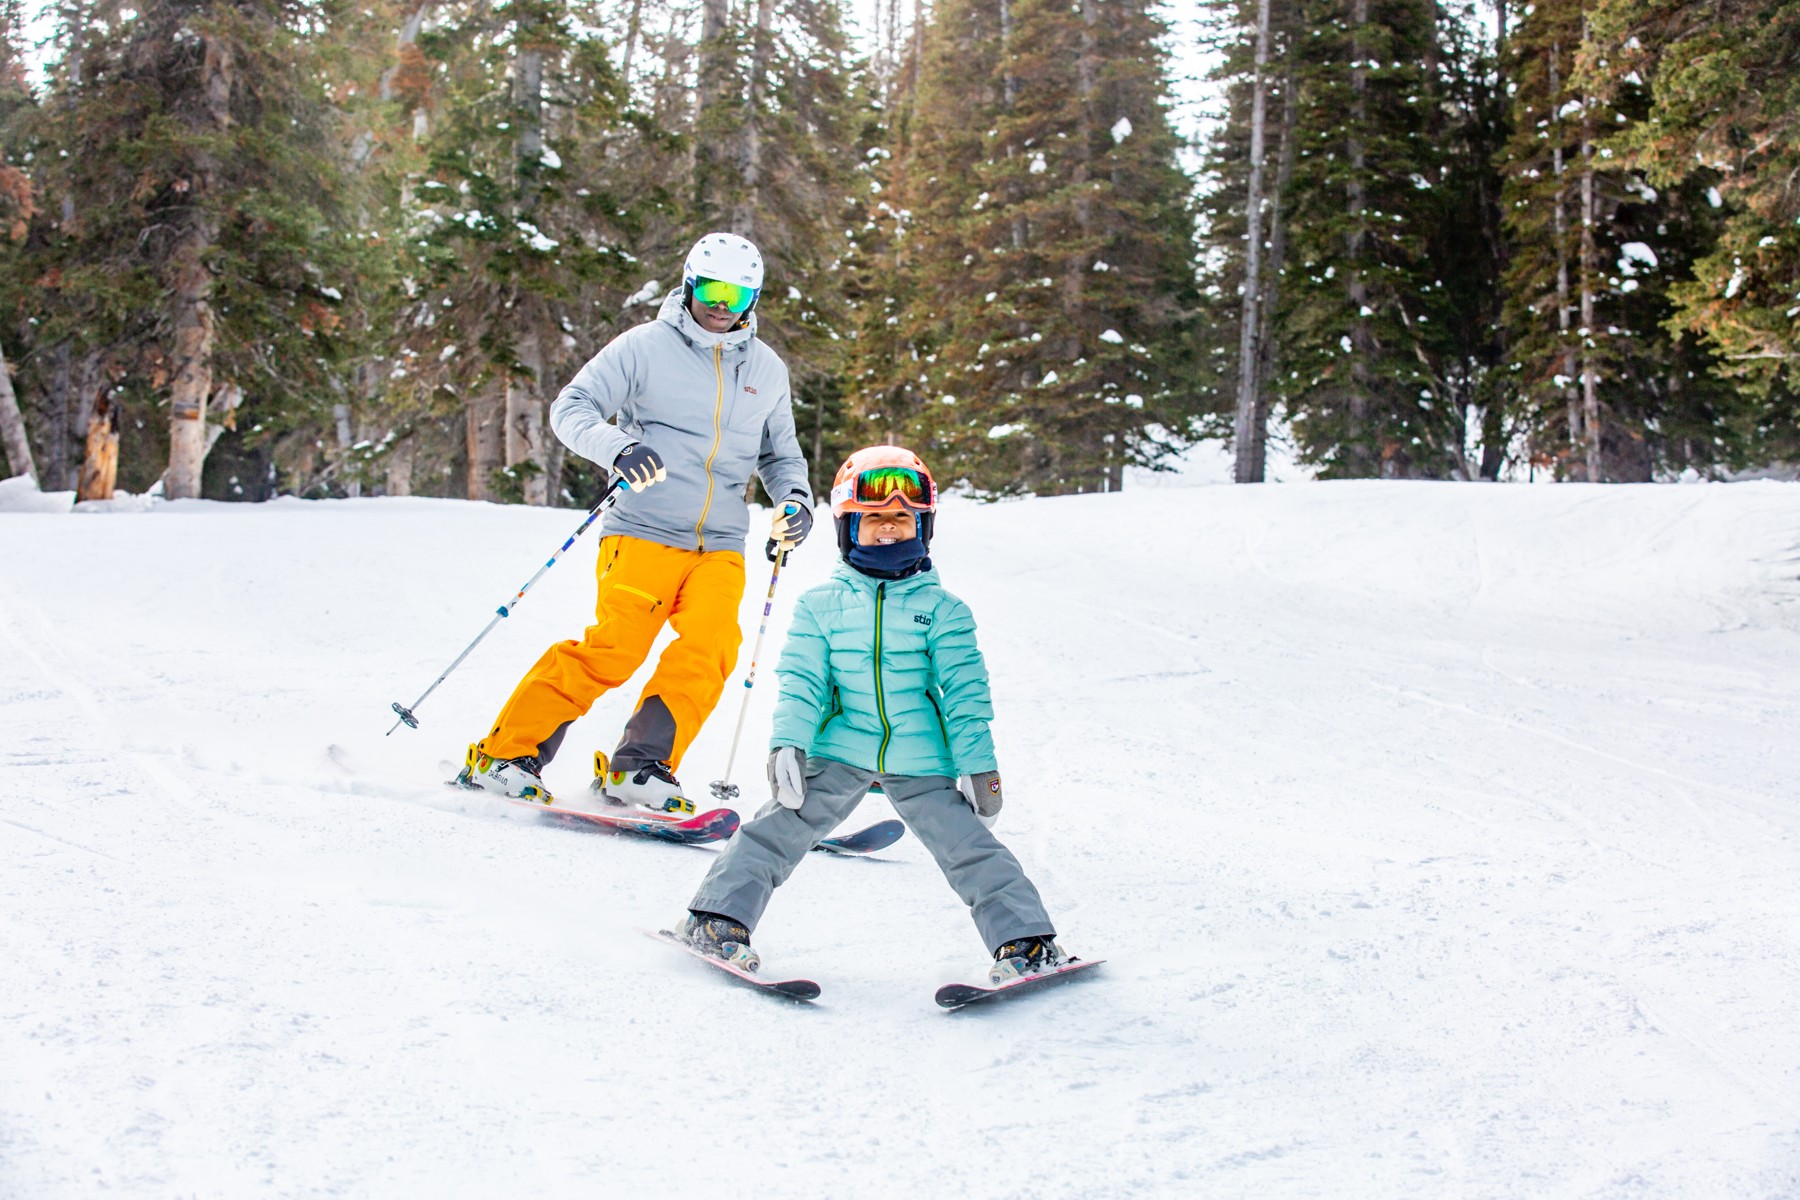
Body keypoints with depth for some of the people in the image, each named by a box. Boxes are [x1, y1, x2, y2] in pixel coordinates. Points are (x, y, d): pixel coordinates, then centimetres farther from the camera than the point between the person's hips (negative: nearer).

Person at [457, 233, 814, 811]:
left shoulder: (767, 371, 16)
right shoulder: (645, 347, 1)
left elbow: (781, 455, 28)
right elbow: (570, 408, -3)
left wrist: (795, 501, 7)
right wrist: (617, 448, -23)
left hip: (721, 546, 4)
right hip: (644, 531, -4)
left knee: (708, 649, -18)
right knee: (616, 646, -17)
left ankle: (639, 769, -10)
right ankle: (504, 754, -6)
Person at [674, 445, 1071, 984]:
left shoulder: (941, 609, 2)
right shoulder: (820, 605, 3)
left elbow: (966, 690, 1)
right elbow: (800, 681, 0)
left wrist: (978, 764, -4)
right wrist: (788, 743, -14)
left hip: (920, 761, 0)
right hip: (839, 753, 1)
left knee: (971, 848, -1)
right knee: (778, 829, -5)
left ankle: (1026, 940, 7)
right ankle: (720, 919, 4)